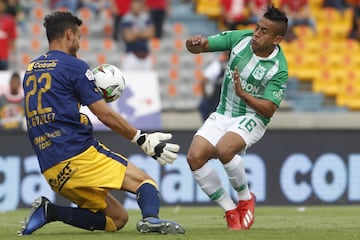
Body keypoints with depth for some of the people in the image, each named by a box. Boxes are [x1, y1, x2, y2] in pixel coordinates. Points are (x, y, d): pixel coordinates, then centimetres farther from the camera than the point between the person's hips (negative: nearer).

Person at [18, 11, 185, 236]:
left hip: (52, 170, 7)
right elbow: (105, 114, -4)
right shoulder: (74, 66, -2)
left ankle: (49, 211, -3)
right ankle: (151, 217, -35)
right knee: (144, 182, -3)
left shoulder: (30, 70, 20)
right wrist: (143, 140, 2)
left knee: (117, 219, 12)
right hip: (79, 154, -7)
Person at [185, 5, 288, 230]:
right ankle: (230, 210, -3)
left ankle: (246, 198, -6)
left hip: (252, 118, -5)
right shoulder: (240, 38, -6)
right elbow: (199, 46, -2)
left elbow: (268, 110, -20)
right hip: (223, 115, 5)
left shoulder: (278, 69, -18)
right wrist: (194, 42, -26)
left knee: (223, 150, -34)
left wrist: (243, 94, -34)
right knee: (195, 157, -17)